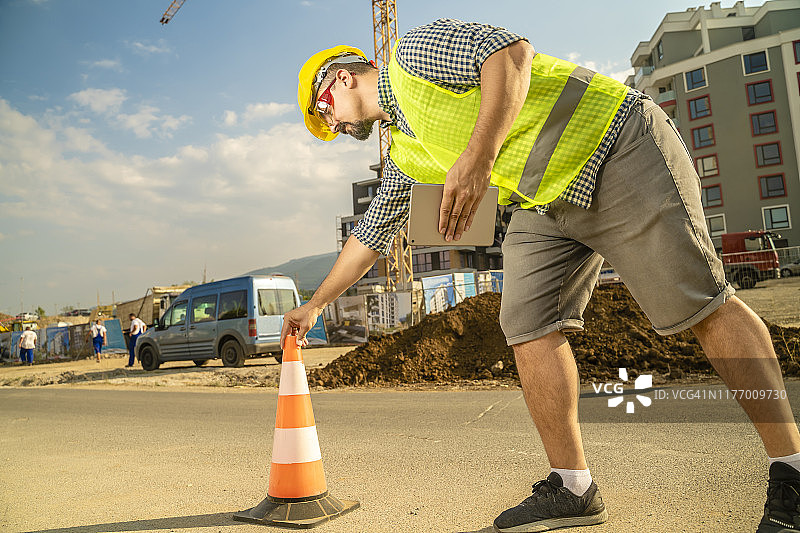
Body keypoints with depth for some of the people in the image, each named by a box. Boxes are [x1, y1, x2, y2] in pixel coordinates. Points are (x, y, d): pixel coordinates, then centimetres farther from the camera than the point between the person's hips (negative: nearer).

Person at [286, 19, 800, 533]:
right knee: (528, 326, -5)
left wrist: (480, 153, -30)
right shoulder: (403, 152, 19)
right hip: (545, 201, 8)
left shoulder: (417, 49, -3)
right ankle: (572, 486, 4)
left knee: (701, 305, -10)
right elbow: (371, 234, 26)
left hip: (616, 149, -8)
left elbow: (510, 50, -19)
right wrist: (314, 305, 29)